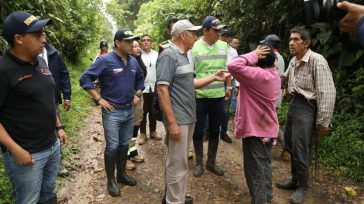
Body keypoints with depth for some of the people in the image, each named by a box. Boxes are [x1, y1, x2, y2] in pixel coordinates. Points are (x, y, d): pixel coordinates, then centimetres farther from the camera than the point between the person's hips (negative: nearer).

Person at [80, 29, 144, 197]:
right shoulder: (105, 60, -13)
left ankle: (122, 174, 32)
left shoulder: (133, 61, 6)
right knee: (112, 147, -1)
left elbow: (140, 79, 24)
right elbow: (85, 79, -14)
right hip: (112, 111, -6)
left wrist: (137, 95, 11)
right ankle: (111, 181, 16)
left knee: (124, 145, 15)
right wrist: (99, 99, -15)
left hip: (129, 110, 6)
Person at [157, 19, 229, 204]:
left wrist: (214, 78, 13)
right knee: (177, 164, 2)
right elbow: (162, 90, -21)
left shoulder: (183, 55, 13)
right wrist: (172, 122, -23)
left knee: (179, 161, 20)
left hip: (188, 117, 9)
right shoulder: (168, 55, -15)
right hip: (178, 119, -9)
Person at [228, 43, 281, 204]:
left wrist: (253, 56, -22)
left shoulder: (258, 75, -25)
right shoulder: (274, 75, 4)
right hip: (268, 127, 9)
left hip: (255, 129, -9)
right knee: (264, 163, 25)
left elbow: (233, 66, -33)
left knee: (255, 169, 4)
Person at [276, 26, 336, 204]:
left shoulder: (317, 61, -17)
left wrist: (323, 122, -18)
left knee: (300, 151, 0)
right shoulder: (293, 61, 9)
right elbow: (284, 81, 22)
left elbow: (327, 93, -19)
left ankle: (302, 187, 23)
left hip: (306, 107, -8)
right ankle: (295, 180, 37)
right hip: (293, 104, 9)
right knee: (290, 146, 18)